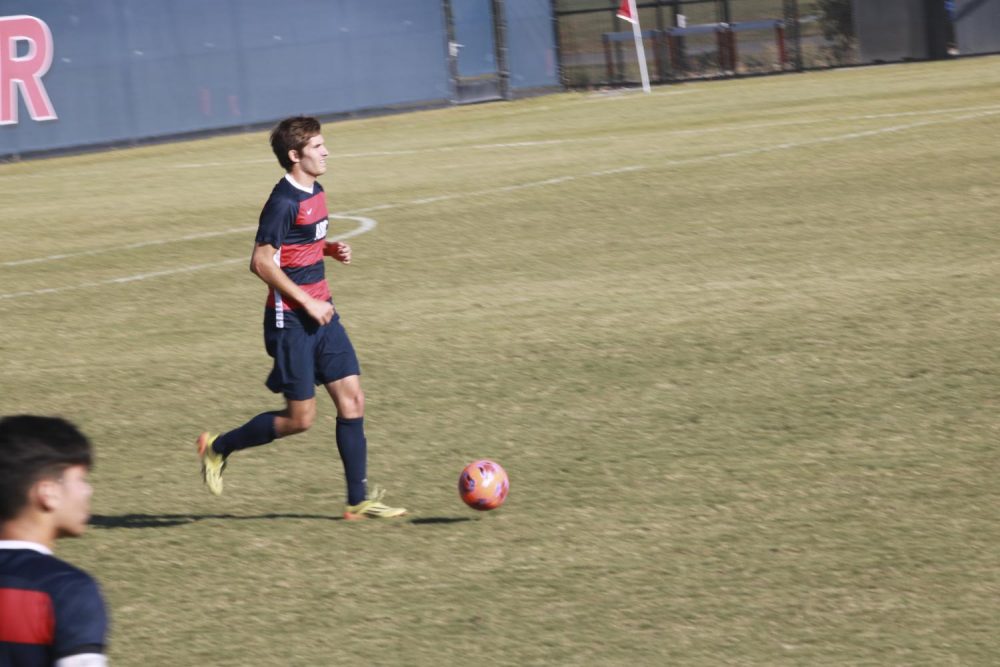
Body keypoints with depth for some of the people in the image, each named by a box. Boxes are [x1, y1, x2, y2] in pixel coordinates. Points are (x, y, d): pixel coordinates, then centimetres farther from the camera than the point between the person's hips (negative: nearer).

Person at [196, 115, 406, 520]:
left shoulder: (315, 193, 10)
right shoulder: (284, 202, -18)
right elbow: (261, 262, -21)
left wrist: (332, 249, 6)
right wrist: (307, 302, -19)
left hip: (320, 313, 9)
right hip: (291, 321, -9)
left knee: (352, 400, 2)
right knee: (300, 418, -3)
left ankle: (358, 502, 5)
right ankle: (218, 448, 18)